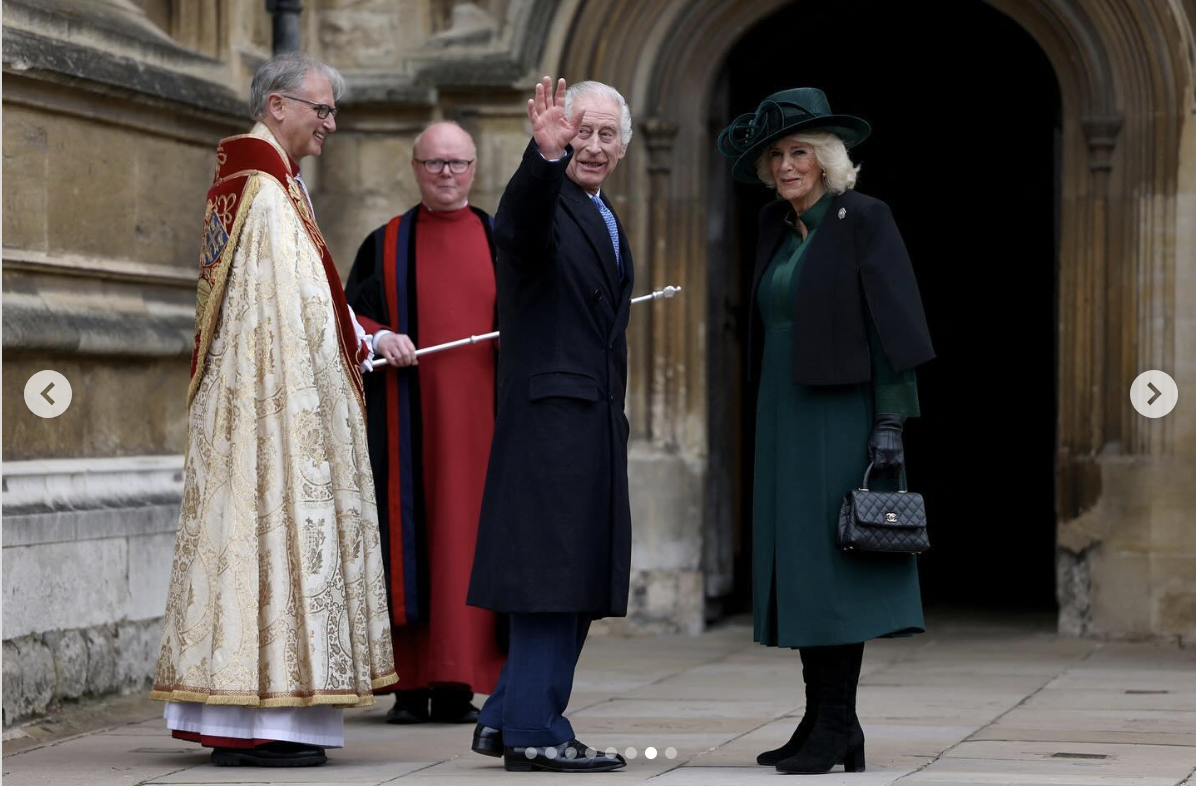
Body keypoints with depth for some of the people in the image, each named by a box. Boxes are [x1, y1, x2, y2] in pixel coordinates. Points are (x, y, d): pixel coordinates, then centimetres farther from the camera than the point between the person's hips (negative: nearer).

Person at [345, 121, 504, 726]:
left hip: (479, 410, 1)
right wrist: (378, 337, -14)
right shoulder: (386, 244, 11)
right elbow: (349, 314, 6)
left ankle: (458, 684, -2)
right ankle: (411, 682, 0)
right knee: (409, 531, -4)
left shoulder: (498, 240, 13)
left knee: (470, 531, -4)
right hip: (409, 416, 0)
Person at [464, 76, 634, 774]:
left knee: (578, 582, 12)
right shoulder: (543, 203, -9)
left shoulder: (607, 220, 18)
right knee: (550, 572, -7)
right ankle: (535, 734, -3)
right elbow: (523, 226, -35)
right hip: (549, 414, -9)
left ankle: (507, 720, 20)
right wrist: (546, 154, -53)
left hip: (596, 423, 9)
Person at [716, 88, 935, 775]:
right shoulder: (778, 228, 14)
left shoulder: (864, 220, -7)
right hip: (784, 420, 7)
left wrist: (891, 422, -17)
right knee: (798, 566, 6)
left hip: (841, 417, -7)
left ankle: (839, 725, -4)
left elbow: (893, 324, -11)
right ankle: (821, 720, 10)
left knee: (831, 566, -8)